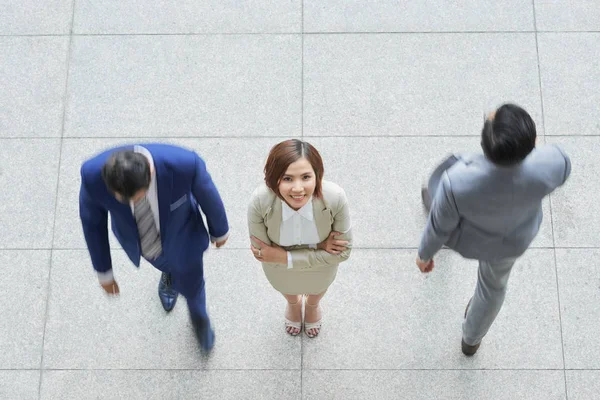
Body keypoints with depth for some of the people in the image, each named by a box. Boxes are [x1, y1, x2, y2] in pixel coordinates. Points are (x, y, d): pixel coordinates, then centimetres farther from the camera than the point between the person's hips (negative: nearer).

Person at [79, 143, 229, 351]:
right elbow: (92, 220, -18)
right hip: (138, 236, 1)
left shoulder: (184, 164, -45)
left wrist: (220, 230, 1)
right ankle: (170, 273, 73)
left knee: (190, 285, 27)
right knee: (166, 263, 35)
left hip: (181, 236, -1)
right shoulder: (94, 174, -40)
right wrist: (103, 270, -4)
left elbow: (208, 195, -20)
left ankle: (198, 314, 64)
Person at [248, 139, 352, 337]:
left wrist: (286, 257, -30)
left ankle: (312, 306, 74)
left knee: (317, 288, 37)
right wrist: (319, 246, -30)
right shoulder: (259, 202, -42)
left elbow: (343, 251, -26)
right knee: (287, 289, 37)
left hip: (321, 263, 0)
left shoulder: (335, 198, -41)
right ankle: (293, 303, 74)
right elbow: (261, 251, -26)